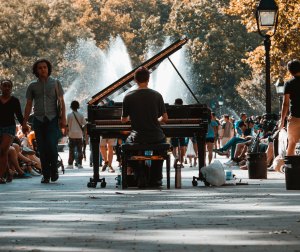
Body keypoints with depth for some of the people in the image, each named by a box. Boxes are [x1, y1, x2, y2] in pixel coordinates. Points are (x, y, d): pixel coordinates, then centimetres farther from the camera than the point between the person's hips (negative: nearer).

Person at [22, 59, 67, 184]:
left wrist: (63, 118, -5)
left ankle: (54, 171, 5)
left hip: (52, 119, -2)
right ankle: (46, 175, 7)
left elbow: (61, 102, 5)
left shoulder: (55, 83, 7)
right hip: (38, 120, 2)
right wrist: (25, 122, 5)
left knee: (52, 146, -15)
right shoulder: (32, 86, 11)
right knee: (42, 149, 0)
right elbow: (28, 105, 11)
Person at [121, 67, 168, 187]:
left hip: (138, 138, -1)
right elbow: (165, 118, -2)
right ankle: (155, 178, 29)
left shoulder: (128, 97, -6)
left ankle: (141, 178, 17)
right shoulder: (157, 95, -4)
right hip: (156, 138, 1)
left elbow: (123, 120, 4)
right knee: (162, 140, 36)